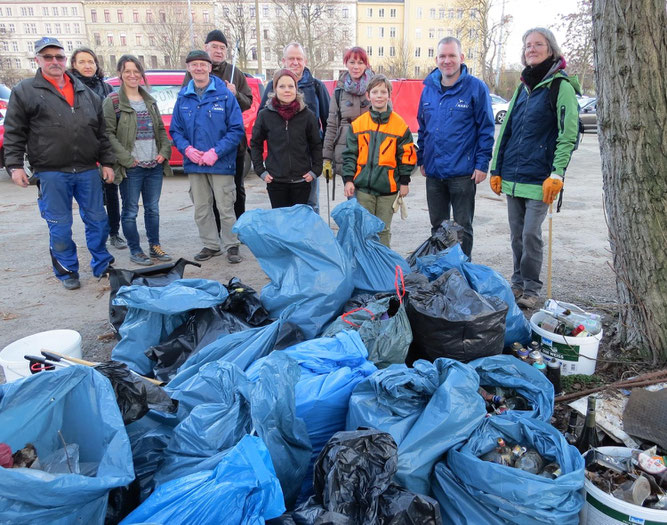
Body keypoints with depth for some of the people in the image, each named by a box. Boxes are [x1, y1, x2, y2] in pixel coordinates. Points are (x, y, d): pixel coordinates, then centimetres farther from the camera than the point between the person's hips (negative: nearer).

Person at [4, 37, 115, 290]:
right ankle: (67, 271, 20)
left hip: (87, 171, 3)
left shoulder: (85, 92, 13)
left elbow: (101, 133, 14)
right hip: (51, 173, -3)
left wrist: (107, 162, 9)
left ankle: (102, 266, 24)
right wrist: (15, 164, -8)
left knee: (97, 220, 9)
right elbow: (13, 133, 2)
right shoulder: (25, 91, 3)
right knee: (60, 226, 5)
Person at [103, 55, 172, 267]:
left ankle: (155, 246, 23)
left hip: (155, 164, 5)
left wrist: (164, 151, 2)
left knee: (153, 209, 12)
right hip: (131, 168, -5)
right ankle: (135, 251, 14)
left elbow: (161, 129, 17)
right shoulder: (112, 102, -4)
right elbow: (108, 133, -9)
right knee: (130, 211, 3)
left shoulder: (150, 101, 14)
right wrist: (126, 158, -15)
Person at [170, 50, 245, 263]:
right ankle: (211, 245, 25)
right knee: (201, 209, 12)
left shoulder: (225, 94, -4)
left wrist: (216, 152, -16)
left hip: (221, 163, -4)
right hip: (194, 164, 5)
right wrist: (187, 148, -9)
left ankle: (231, 245, 14)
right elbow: (176, 130, 11)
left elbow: (236, 129, -7)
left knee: (226, 208, 0)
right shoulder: (183, 97, 8)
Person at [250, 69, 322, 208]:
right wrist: (260, 170, 2)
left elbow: (316, 145, 7)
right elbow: (255, 144, 9)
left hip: (301, 180, 0)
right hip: (275, 181, 0)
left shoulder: (307, 115, 1)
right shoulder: (265, 115, 1)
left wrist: (315, 170, 0)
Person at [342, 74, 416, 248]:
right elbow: (350, 154, 6)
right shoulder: (358, 124, 4)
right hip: (363, 186, 1)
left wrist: (404, 181, 1)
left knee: (383, 229, 9)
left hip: (388, 187, -1)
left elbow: (407, 155, 4)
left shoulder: (399, 124, 0)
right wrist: (348, 179, -1)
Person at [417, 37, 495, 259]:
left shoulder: (476, 87, -6)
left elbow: (486, 128, -7)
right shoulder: (429, 88, 8)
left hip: (463, 173, -5)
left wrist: (482, 164, -12)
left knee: (462, 228, 6)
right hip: (433, 172, 5)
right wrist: (421, 159, 12)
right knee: (437, 226, 16)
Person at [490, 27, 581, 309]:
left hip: (539, 177, -6)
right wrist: (496, 169, 13)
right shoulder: (523, 87, 16)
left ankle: (531, 289, 9)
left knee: (531, 233, -6)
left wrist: (557, 174, -19)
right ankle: (518, 282, 24)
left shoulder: (560, 85, -4)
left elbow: (568, 133, -11)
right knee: (516, 233, 10)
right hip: (513, 176, 6)